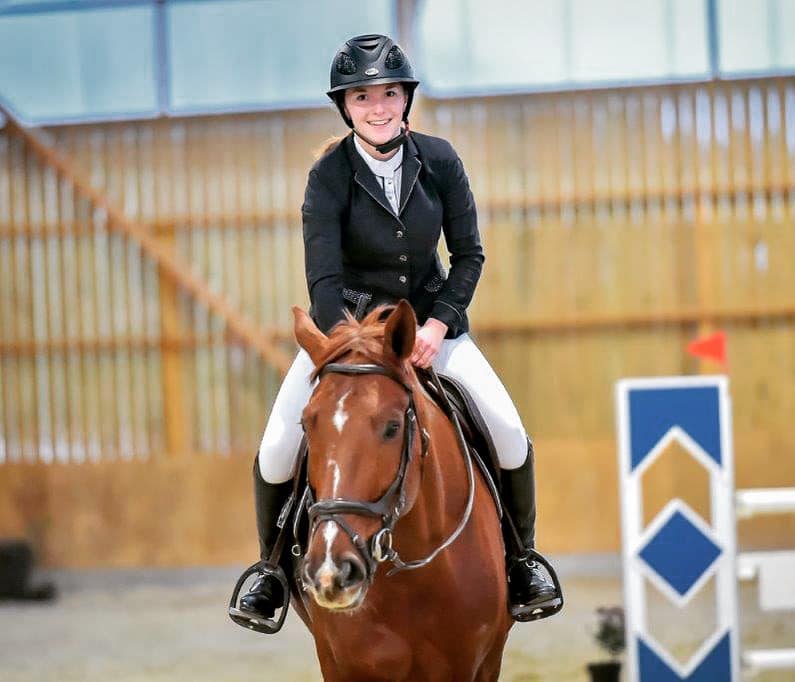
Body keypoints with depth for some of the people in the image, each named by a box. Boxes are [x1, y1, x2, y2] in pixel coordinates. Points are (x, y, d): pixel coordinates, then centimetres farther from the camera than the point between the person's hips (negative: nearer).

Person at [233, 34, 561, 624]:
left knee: (510, 432, -14)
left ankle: (521, 555, 12)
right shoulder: (329, 176, -16)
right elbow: (323, 280, -21)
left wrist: (438, 324, -16)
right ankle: (273, 565, 13)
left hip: (430, 319, 2)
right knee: (278, 450, -14)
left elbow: (469, 254, -2)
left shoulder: (439, 161, -9)